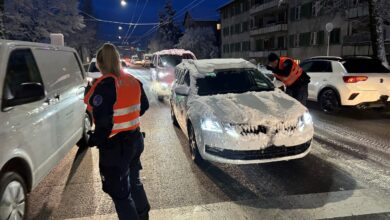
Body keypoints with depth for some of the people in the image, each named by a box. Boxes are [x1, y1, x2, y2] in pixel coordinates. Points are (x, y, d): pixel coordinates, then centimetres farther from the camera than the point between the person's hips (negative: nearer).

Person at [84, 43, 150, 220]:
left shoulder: (105, 85, -22)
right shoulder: (133, 81, 2)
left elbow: (103, 122, -27)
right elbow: (144, 106, 15)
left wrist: (94, 140, -10)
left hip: (115, 146, -8)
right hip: (135, 139, 8)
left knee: (119, 192, 8)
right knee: (134, 182, 26)